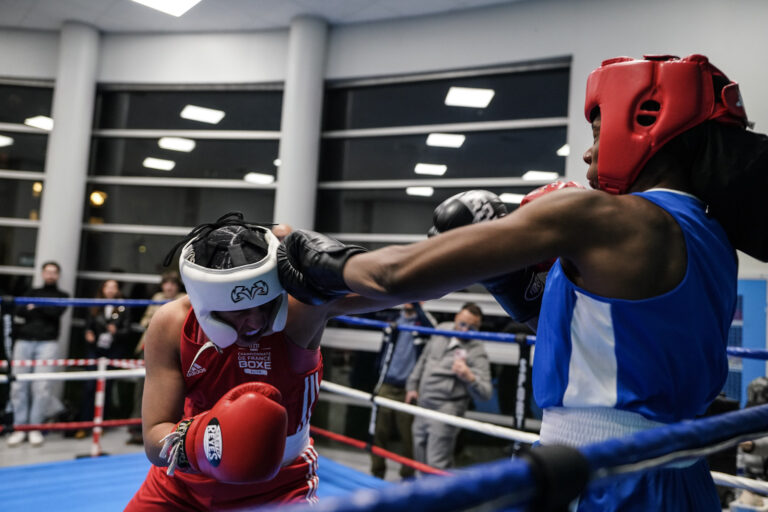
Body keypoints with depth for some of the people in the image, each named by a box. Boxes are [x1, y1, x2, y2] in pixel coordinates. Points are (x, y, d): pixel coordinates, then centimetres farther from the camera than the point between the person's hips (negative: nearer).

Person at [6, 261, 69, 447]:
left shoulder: (62, 296, 15)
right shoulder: (32, 293, 21)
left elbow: (56, 312, -5)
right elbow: (19, 311, 4)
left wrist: (35, 307, 0)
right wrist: (43, 311, -8)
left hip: (47, 343, -3)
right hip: (24, 341, 3)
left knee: (41, 386, -9)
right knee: (18, 385, -2)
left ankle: (35, 427, -2)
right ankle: (19, 427, 5)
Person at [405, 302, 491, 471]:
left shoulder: (477, 352, -15)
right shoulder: (442, 329, 4)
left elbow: (485, 394, -21)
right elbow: (424, 360, 19)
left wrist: (469, 377, -40)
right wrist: (412, 385, 21)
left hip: (446, 409, -7)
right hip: (423, 405, 7)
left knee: (437, 465, -9)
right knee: (421, 459, 19)